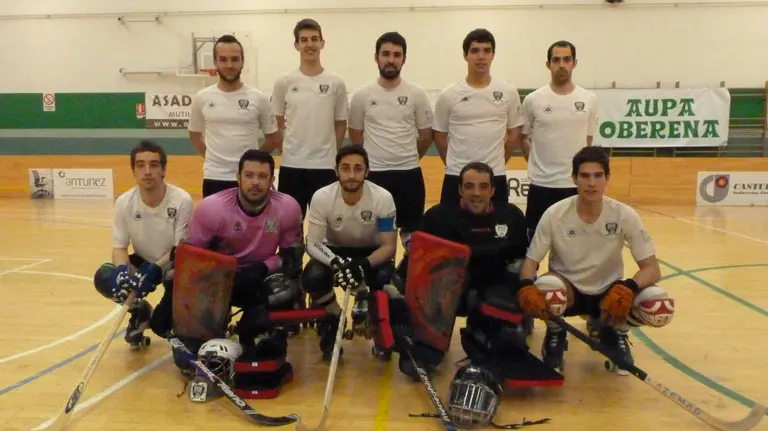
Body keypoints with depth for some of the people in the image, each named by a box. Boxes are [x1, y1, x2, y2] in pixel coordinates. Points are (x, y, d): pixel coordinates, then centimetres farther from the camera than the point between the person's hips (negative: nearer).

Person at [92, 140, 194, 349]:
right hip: (143, 262, 4)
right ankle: (140, 311, 9)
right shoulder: (124, 202, -15)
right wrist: (122, 270, -32)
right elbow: (119, 247, -10)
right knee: (105, 278, -22)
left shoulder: (182, 200, -25)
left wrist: (153, 270, -37)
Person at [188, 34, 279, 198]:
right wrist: (213, 157, 6)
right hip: (214, 178, 1)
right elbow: (194, 135, 14)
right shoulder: (201, 98, 0)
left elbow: (272, 137, 7)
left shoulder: (259, 98, -4)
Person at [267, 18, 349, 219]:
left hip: (325, 166, 0)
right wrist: (284, 150, 3)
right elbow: (277, 125, 8)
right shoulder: (284, 82, 1)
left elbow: (340, 125, 7)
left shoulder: (336, 83, 0)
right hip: (291, 165, 0)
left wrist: (331, 155, 6)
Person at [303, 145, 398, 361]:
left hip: (371, 253, 0)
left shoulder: (383, 197, -23)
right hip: (334, 251, 1)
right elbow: (312, 244, -21)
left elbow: (389, 246, -20)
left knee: (386, 278, -34)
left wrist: (364, 264, -40)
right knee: (312, 278, -32)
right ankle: (332, 321, 2)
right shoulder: (322, 197, -22)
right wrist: (335, 262, -42)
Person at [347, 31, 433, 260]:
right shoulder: (362, 95, -1)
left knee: (412, 234, 9)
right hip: (374, 174, 0)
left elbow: (427, 135, 6)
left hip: (409, 174, 0)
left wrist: (406, 158, 12)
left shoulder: (417, 94, -2)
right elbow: (355, 136, 9)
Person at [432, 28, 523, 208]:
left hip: (495, 178, 1)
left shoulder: (508, 92, 0)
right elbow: (440, 137, 8)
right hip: (456, 178, 0)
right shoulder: (448, 95, -2)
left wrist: (496, 164, 12)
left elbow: (514, 135, 10)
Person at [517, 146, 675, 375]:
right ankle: (556, 334, 1)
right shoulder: (555, 214, -17)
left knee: (660, 306, -26)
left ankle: (614, 333, 9)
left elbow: (652, 268, -14)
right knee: (544, 290, -37)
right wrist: (526, 287, -36)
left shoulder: (625, 215, -15)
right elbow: (530, 261, -12)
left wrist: (628, 287, -37)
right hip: (567, 290, -1)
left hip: (608, 293, 2)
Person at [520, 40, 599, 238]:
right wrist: (540, 164, 4)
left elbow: (588, 141, 12)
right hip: (542, 184, -2)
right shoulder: (533, 100, -4)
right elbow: (523, 137, 8)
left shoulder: (589, 100, 2)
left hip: (577, 184, 2)